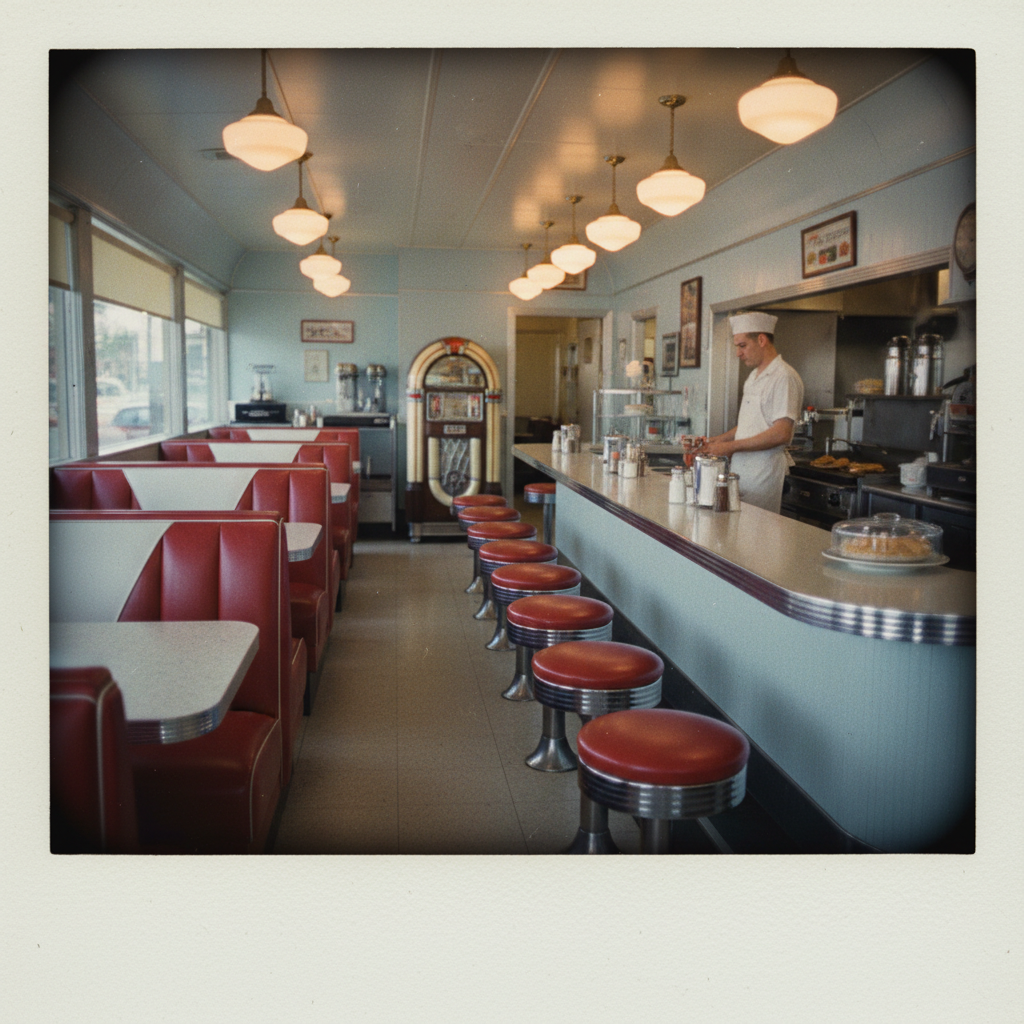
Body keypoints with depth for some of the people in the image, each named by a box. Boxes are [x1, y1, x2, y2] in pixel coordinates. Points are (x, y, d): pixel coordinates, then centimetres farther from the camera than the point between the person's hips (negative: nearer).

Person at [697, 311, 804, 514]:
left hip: (764, 472, -8)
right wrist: (719, 440, 10)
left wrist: (730, 446, -18)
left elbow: (782, 434, -20)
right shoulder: (753, 378, 18)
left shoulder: (785, 377, -12)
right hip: (740, 467, 8)